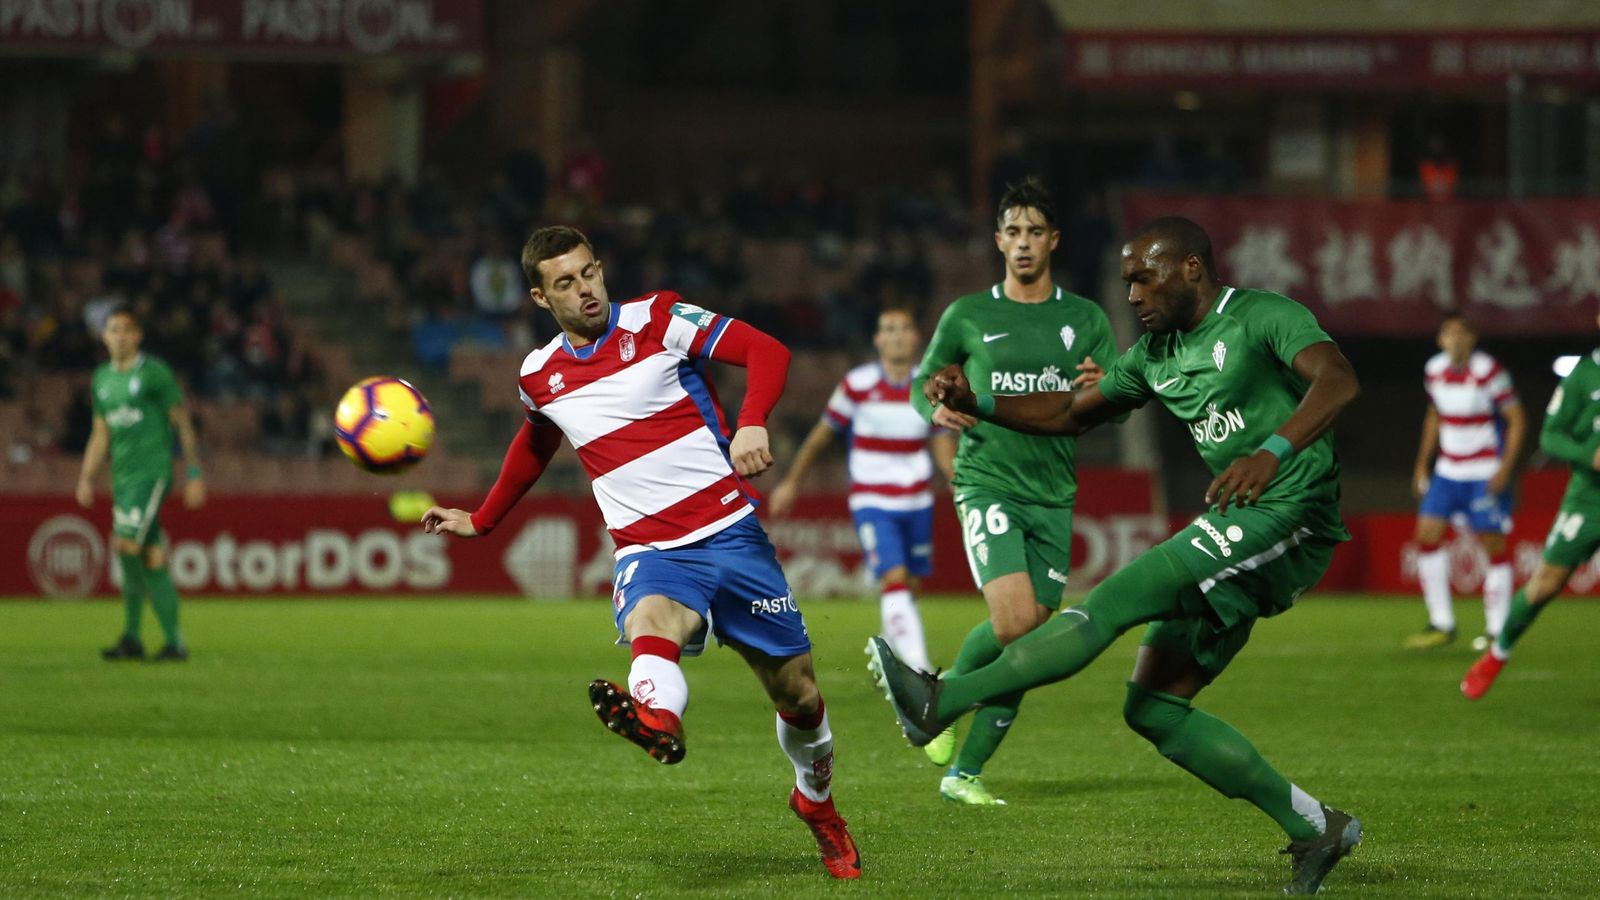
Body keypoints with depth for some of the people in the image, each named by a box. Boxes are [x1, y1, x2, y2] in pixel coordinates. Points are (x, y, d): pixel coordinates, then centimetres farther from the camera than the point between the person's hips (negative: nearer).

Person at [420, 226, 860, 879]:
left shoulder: (656, 321, -1)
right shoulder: (540, 377, 9)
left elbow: (766, 351, -7)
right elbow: (534, 447, 33)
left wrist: (752, 423, -26)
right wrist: (481, 521, 40)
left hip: (729, 532, -1)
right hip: (648, 551, 1)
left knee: (797, 693, 5)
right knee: (649, 621, -37)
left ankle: (816, 801, 36)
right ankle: (657, 719, -72)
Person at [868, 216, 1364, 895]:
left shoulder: (1262, 317, -8)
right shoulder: (1158, 354, 18)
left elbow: (1338, 380, -25)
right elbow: (1071, 413, 25)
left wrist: (1272, 451, -42)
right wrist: (974, 402, 8)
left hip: (1288, 515, -10)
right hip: (1239, 536, 10)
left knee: (1112, 603, -20)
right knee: (1153, 709, 3)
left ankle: (943, 703, -23)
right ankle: (1315, 829, 6)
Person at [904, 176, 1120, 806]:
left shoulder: (1086, 320, 9)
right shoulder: (968, 317, 4)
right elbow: (924, 381, 15)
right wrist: (937, 409, -9)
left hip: (1053, 495, 3)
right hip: (987, 480, -3)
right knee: (1015, 622, -23)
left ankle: (964, 772, 12)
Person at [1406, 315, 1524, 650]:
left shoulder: (1488, 371, -14)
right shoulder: (1434, 371, 4)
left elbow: (1516, 418, -11)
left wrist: (1506, 468, -17)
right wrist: (1423, 464, 17)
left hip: (1486, 474, -6)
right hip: (1448, 469, 6)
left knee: (1493, 544, -6)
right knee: (1427, 534, -2)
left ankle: (1496, 629, 2)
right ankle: (1441, 624, 6)